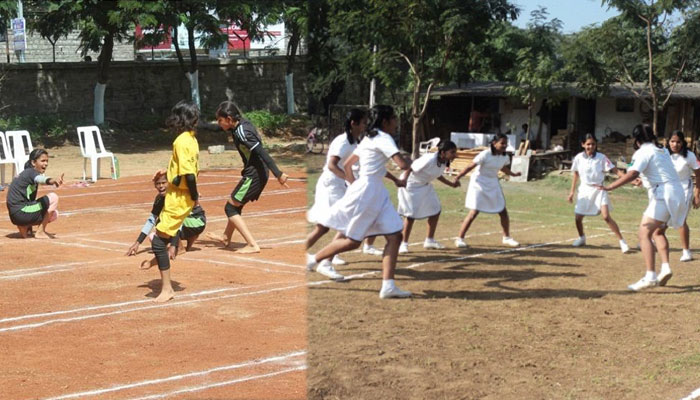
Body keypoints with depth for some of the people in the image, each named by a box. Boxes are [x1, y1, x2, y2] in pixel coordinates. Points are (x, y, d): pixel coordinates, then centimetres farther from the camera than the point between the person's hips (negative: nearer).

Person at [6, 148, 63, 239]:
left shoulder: (26, 173, 20)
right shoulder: (31, 172, -10)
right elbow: (42, 179, -35)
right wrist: (53, 181, -55)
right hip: (20, 213, -10)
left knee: (54, 214, 19)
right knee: (53, 197, -12)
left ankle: (24, 227, 8)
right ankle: (41, 232, -10)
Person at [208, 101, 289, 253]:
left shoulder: (241, 132, -21)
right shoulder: (243, 124, 7)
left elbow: (262, 152, -25)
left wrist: (278, 174, -28)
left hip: (254, 174, -9)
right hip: (258, 173, 9)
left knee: (230, 208, -1)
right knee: (236, 204, 25)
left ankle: (252, 245, -7)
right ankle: (226, 238, 44)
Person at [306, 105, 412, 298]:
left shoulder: (371, 138, 16)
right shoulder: (383, 139, -14)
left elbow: (347, 164, 24)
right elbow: (402, 164, -25)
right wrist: (408, 162, 0)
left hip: (377, 193, 10)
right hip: (366, 193, -10)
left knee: (394, 237, 0)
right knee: (352, 241, 0)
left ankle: (388, 285, -5)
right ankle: (312, 259, 17)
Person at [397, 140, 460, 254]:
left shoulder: (444, 161, -7)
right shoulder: (429, 160, -33)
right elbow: (411, 168, -27)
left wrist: (451, 184, 8)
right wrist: (403, 180, -39)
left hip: (425, 186, 9)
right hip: (411, 185, -9)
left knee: (435, 210, 7)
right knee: (411, 215, -8)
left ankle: (429, 240, 21)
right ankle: (404, 244, 6)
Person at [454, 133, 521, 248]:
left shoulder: (504, 157, -2)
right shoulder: (485, 155, -21)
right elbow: (470, 167, -19)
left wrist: (513, 174, 8)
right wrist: (457, 178, -22)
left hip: (493, 185, 6)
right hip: (479, 184, -6)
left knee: (503, 212, 7)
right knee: (474, 212, -11)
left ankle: (507, 237, 26)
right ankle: (460, 238, -1)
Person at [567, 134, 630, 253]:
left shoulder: (601, 158, -11)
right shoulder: (579, 158, -2)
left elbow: (615, 170, -16)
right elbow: (576, 174, 12)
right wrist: (572, 192, 14)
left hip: (599, 190, -3)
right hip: (584, 189, 3)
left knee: (606, 216, -18)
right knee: (578, 217, 3)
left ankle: (622, 242, -9)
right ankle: (581, 238, 33)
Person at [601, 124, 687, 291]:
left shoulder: (644, 152, -8)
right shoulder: (661, 150, 18)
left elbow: (633, 173, -23)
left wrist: (610, 187, -30)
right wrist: (644, 178, 45)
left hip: (664, 194, -9)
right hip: (678, 193, 9)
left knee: (644, 233, -12)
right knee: (658, 232, 24)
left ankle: (650, 276, -24)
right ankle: (665, 268, 10)